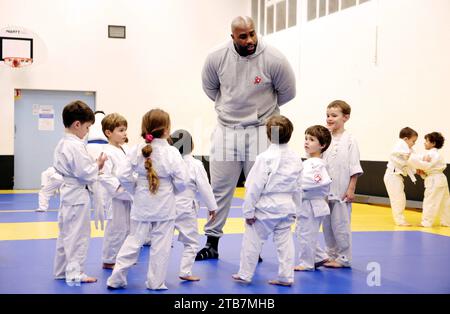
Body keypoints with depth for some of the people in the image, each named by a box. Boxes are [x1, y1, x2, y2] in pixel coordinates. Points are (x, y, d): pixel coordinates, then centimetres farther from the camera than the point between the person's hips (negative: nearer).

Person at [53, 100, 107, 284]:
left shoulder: (61, 144, 9)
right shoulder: (76, 146, -22)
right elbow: (86, 173, -24)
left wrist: (94, 166, 11)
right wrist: (98, 165, -5)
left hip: (67, 191, 10)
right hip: (78, 195, -10)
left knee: (65, 233, 17)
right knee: (78, 235, 0)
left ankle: (61, 270, 26)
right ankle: (74, 272, 8)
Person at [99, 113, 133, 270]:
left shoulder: (123, 151, 12)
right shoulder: (108, 152, -15)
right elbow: (104, 176, -22)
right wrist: (119, 189, -24)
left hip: (126, 197, 9)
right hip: (115, 197, -9)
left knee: (127, 228, 16)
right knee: (115, 229, -3)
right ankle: (109, 260, 10)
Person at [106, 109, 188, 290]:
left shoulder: (137, 150, -5)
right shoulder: (171, 152, -13)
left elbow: (123, 175, -6)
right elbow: (181, 180, -12)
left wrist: (134, 190, 9)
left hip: (142, 204, 3)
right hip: (164, 205, -3)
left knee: (134, 239, 14)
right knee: (161, 244, 8)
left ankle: (116, 278, 15)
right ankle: (155, 282, 15)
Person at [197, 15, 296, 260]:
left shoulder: (274, 60, -14)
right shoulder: (216, 58, -9)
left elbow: (287, 92, 2)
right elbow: (210, 88, 12)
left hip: (261, 131, -2)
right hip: (227, 129, 2)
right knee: (220, 189, 8)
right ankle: (212, 243, 20)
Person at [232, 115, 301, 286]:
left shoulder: (265, 158, -17)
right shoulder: (296, 158, 2)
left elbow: (255, 187, -15)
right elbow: (298, 187, 8)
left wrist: (248, 210, -8)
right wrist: (295, 209, 18)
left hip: (265, 207, -5)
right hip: (286, 207, 6)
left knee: (252, 240, 7)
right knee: (284, 241, 12)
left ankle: (245, 274, 17)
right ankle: (286, 276, 15)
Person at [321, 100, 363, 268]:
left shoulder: (349, 140, -6)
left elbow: (354, 168, -7)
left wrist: (351, 189, -11)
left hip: (341, 191, -5)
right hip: (325, 191, 5)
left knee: (340, 225, -2)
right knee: (327, 225, 12)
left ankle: (344, 258, 10)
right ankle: (332, 255, 24)